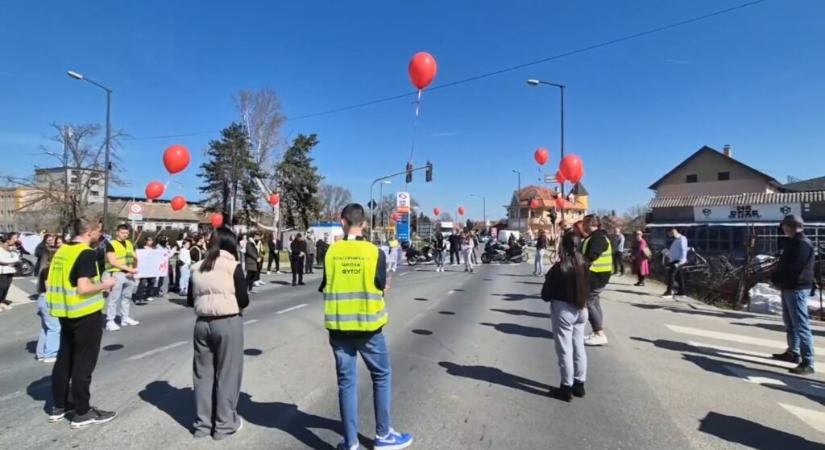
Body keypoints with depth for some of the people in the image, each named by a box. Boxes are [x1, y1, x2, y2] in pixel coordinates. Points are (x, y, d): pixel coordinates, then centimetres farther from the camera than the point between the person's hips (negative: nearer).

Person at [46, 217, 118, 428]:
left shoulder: (62, 251, 8)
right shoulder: (86, 253, -18)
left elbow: (51, 282, 15)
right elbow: (84, 288, -26)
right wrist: (105, 285, -8)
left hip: (66, 313, 9)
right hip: (85, 314, -8)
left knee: (65, 359, 18)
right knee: (83, 362, 1)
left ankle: (58, 406, 30)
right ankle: (82, 413, 10)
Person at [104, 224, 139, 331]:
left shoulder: (129, 243, 14)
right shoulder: (111, 244, -6)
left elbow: (135, 258, 14)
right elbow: (113, 261, -15)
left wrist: (133, 270, -3)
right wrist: (128, 268, -19)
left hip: (129, 274, 7)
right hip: (116, 274, -7)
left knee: (127, 297, 14)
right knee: (114, 298, -7)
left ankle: (125, 318, 24)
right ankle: (110, 321, -2)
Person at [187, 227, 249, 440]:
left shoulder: (197, 267, 6)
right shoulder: (233, 266, -9)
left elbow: (191, 301, 10)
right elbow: (243, 300, -10)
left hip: (202, 323, 5)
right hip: (228, 323, -5)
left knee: (203, 373, 14)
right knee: (227, 373, 6)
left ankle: (202, 423, 25)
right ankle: (225, 424, 15)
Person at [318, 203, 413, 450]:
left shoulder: (332, 252, -5)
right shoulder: (374, 252, -10)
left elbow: (325, 287, 2)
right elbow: (380, 287, -4)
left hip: (339, 325, 2)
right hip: (367, 324, -2)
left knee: (346, 381, 11)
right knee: (382, 376, 16)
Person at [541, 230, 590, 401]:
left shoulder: (558, 268, -17)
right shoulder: (584, 266, -3)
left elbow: (546, 295, -10)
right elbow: (588, 290, 6)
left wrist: (552, 295, 8)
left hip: (563, 310, -5)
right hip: (581, 310, 5)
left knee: (565, 350, 4)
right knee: (579, 347, 15)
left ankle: (567, 387, 12)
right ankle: (579, 384, 25)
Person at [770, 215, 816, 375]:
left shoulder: (803, 244, -17)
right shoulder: (793, 242, 15)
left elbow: (793, 268, -22)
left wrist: (776, 279, -9)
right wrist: (776, 277, 5)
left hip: (797, 289, -10)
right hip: (789, 288, 10)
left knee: (801, 325, -9)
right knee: (790, 323, 20)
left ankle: (807, 363, -6)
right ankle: (793, 353, 32)